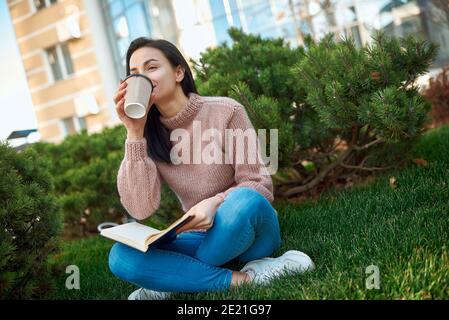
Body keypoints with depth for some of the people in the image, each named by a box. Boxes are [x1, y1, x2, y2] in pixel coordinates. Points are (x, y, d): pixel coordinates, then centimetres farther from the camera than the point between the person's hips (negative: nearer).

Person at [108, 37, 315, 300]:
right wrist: (135, 133, -20)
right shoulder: (148, 134, -4)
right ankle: (244, 278, -22)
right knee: (122, 257, -22)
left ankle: (176, 280, -15)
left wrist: (215, 203, -32)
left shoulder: (225, 111, -15)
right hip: (202, 237, 3)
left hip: (248, 230, -3)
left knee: (244, 201, -37)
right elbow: (141, 209, -16)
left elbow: (259, 185, -12)